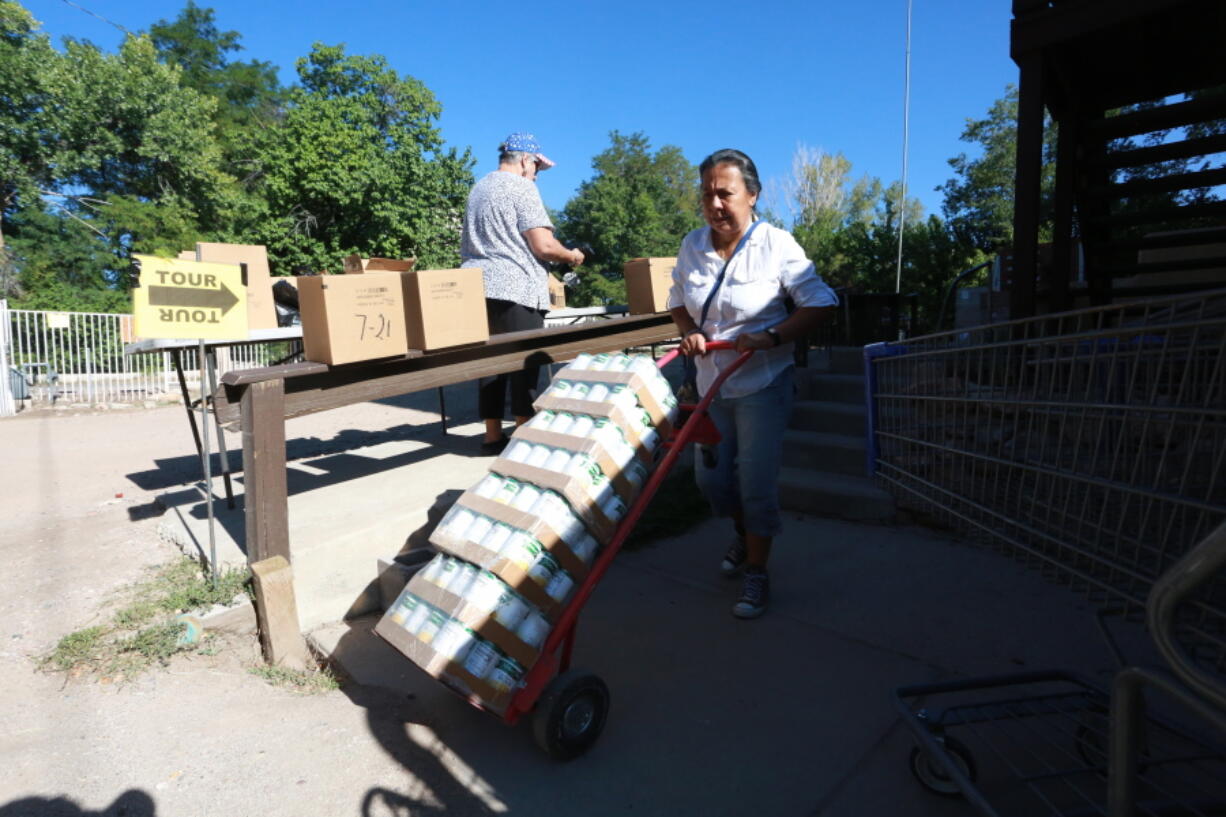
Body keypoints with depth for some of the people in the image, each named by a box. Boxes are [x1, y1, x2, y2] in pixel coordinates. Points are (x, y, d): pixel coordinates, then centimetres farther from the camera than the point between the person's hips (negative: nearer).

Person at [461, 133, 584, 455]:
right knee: (524, 363, -2)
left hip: (478, 286, 8)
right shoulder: (521, 188, -4)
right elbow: (544, 245, -13)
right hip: (515, 289, -7)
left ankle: (493, 435, 13)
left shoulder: (478, 189, 21)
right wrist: (572, 256, 4)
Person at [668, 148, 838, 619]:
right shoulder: (692, 246, -1)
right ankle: (744, 534, 43)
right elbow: (677, 301, 13)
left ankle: (757, 575, 19)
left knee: (757, 483, -2)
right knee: (710, 477, 12)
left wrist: (772, 337, -23)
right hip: (711, 382, 5)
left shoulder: (776, 245, -13)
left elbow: (821, 303, -11)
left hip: (763, 385, -5)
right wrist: (689, 332, -7)